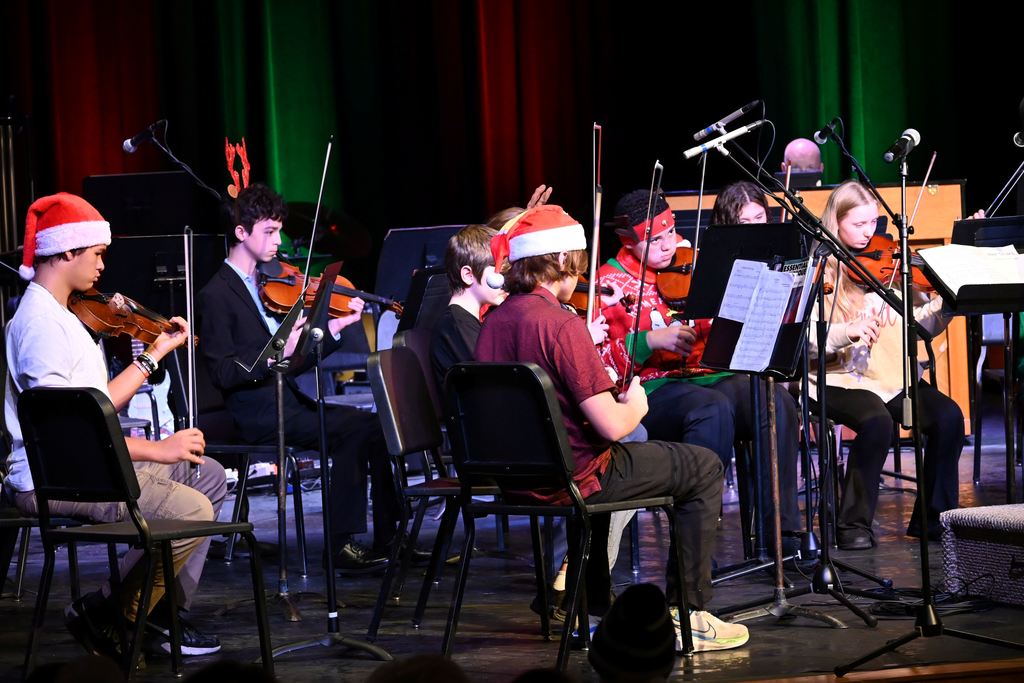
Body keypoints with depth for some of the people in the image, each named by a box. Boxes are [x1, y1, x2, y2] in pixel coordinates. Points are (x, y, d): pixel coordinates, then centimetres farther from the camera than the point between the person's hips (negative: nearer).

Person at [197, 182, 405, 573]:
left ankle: (389, 538, -8)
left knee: (376, 425, -10)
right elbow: (223, 374, -16)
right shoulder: (216, 296, -7)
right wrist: (278, 351, -25)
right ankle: (342, 545, -19)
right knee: (351, 431, -25)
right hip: (259, 414, -8)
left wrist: (337, 326, 4)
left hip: (289, 402, 8)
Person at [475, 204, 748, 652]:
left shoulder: (493, 322, 1)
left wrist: (609, 397, 16)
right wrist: (635, 405, -2)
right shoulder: (561, 324, -22)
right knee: (704, 468, 9)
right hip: (572, 480, -8)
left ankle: (592, 608, 39)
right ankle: (687, 616, 9)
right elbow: (612, 426, -23)